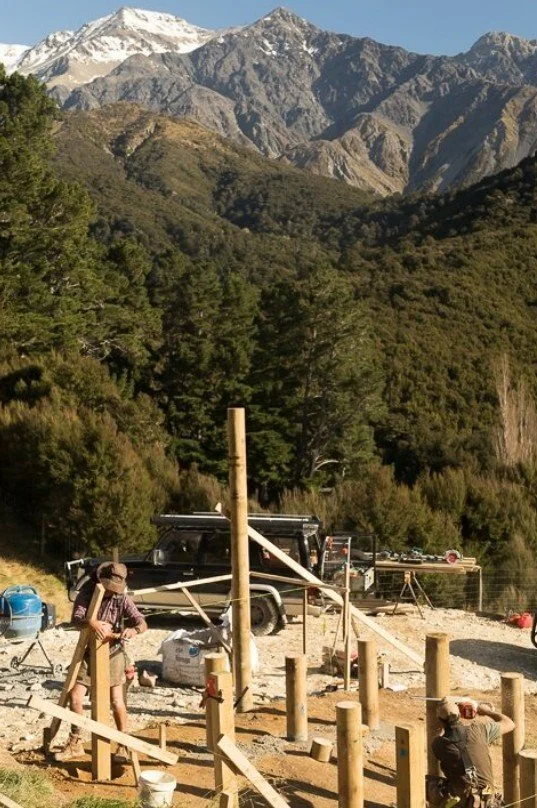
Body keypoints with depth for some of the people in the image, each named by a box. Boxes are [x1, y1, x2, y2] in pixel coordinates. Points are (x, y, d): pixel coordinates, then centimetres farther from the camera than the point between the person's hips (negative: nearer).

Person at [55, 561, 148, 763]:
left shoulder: (122, 599, -10)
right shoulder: (86, 594, -8)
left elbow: (142, 623, -17)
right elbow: (75, 619, -24)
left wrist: (133, 630, -42)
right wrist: (91, 622, -46)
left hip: (113, 653, -2)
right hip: (89, 653, 2)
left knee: (116, 701, -4)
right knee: (75, 697, 0)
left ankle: (124, 746, 10)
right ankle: (75, 744, 16)